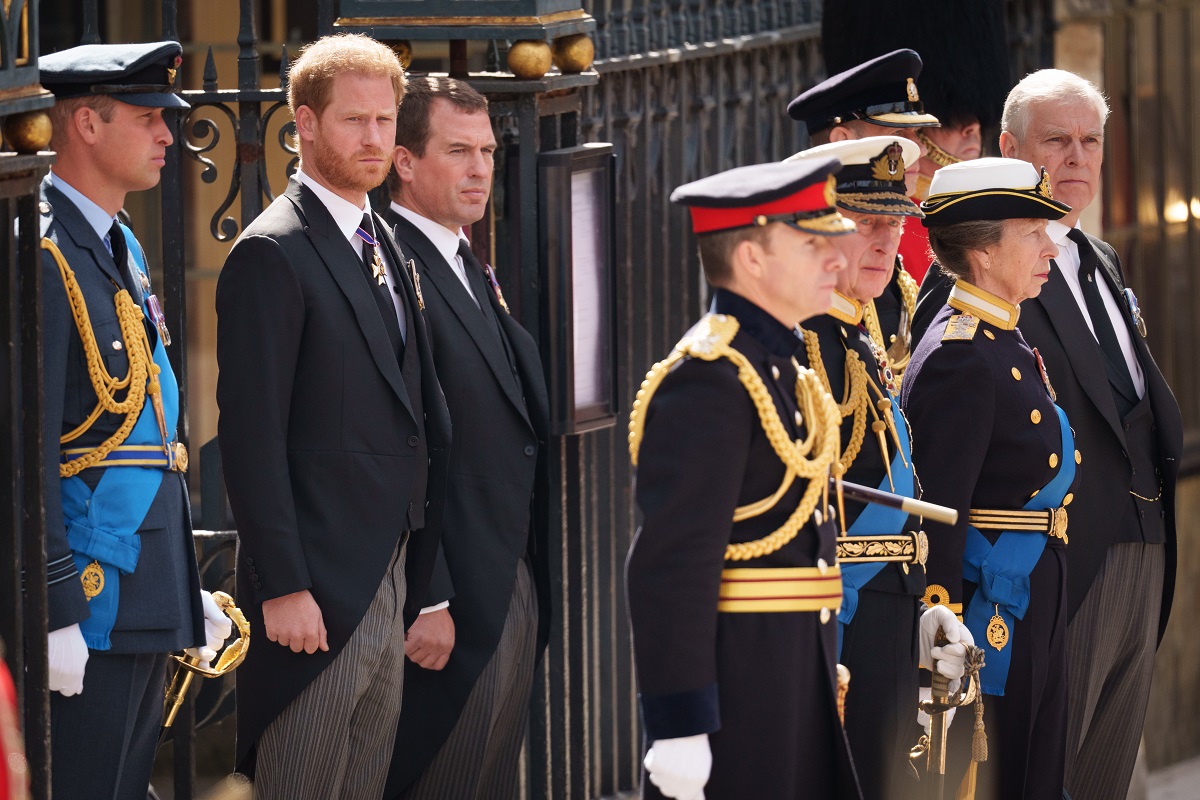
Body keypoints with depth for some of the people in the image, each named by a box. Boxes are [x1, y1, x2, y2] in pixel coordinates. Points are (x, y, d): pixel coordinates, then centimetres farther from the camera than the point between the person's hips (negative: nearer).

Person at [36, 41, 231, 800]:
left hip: (147, 605, 10)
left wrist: (190, 586, 22)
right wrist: (55, 615, -22)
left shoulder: (123, 249, 17)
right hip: (92, 605, -10)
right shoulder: (44, 258, -15)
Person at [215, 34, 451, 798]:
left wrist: (418, 581, 14)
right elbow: (252, 434, -16)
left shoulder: (385, 247, 16)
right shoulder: (272, 254, -11)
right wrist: (283, 588, -20)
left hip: (392, 584, 8)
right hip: (317, 591, -8)